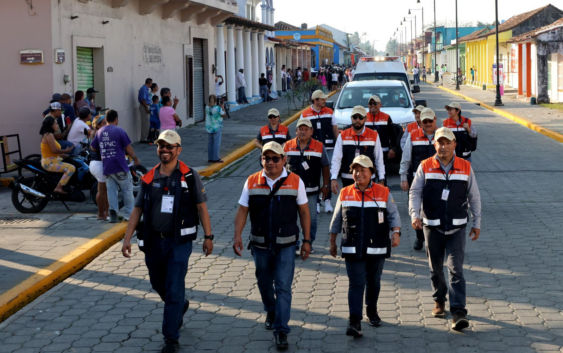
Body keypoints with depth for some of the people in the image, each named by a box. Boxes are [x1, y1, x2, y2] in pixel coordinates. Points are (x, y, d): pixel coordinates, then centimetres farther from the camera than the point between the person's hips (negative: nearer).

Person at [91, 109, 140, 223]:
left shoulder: (99, 132, 8)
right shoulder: (119, 131, -7)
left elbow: (93, 148, 15)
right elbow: (128, 149, -7)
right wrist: (136, 159, 8)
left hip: (106, 167, 4)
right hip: (120, 167, -4)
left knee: (111, 190, 8)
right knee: (127, 190, 7)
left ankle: (113, 211, -8)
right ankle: (128, 214, 10)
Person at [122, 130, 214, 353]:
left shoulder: (189, 176, -3)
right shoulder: (149, 179, 6)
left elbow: (201, 207, -1)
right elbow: (137, 210, 9)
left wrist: (208, 236, -4)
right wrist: (127, 238, 2)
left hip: (179, 242, -4)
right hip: (153, 241, 4)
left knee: (174, 290, -5)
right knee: (158, 285, 18)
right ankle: (180, 306, 49)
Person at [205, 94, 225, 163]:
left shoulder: (207, 108, 0)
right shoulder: (218, 108, -17)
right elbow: (223, 115, -5)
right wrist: (222, 107, 7)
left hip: (209, 127, 6)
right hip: (217, 127, -6)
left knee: (210, 143, 10)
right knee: (216, 143, -1)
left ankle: (210, 158, 13)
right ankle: (216, 158, -1)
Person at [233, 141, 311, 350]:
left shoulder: (295, 182, -5)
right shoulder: (252, 182, -1)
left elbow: (304, 212, 1)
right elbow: (242, 211, 0)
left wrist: (306, 240, -1)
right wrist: (237, 236, -12)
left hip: (286, 245, -2)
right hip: (260, 244, 3)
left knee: (283, 287, -7)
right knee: (264, 283, 18)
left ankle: (281, 330, -2)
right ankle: (271, 312, 45)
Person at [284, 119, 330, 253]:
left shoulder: (319, 147, -2)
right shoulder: (287, 146, 1)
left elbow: (325, 167, 4)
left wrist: (325, 185, 2)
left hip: (311, 190, -1)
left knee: (311, 218, 6)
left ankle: (309, 243, 18)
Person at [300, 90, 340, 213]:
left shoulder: (329, 112, 8)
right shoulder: (305, 114, 2)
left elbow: (335, 130, 12)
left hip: (329, 148, 1)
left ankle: (327, 200, 10)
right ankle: (316, 202, 11)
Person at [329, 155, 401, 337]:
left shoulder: (383, 193, 1)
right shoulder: (345, 194, 4)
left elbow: (393, 215, 1)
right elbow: (337, 220, 11)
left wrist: (396, 232, -16)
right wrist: (332, 242, 13)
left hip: (376, 248, 1)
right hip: (352, 249, 0)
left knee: (373, 282, 14)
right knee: (356, 283, -8)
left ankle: (372, 310, 37)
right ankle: (355, 321, -12)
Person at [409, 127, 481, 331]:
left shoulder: (465, 168, 3)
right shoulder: (425, 167, 0)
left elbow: (474, 197, 9)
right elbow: (415, 193, -4)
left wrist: (477, 223, 10)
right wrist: (415, 215, -20)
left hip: (457, 227, -1)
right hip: (432, 227, 1)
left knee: (456, 269, -9)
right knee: (435, 268, 13)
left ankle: (458, 312, -13)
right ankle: (439, 301, 35)